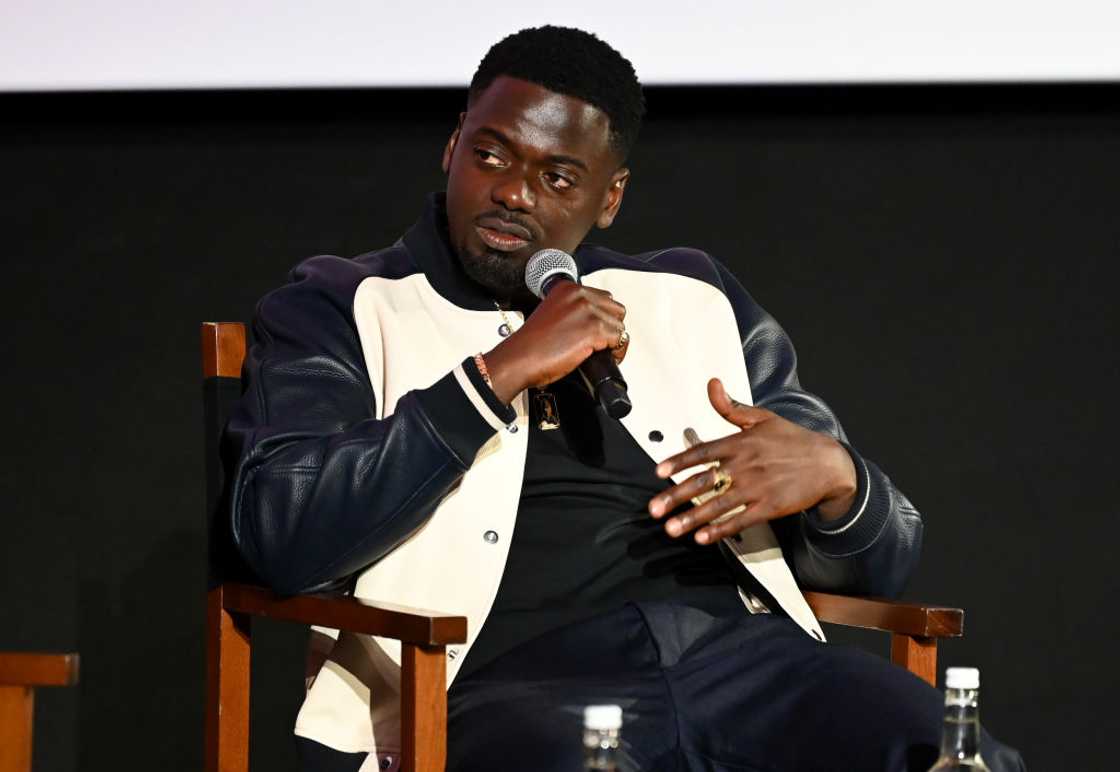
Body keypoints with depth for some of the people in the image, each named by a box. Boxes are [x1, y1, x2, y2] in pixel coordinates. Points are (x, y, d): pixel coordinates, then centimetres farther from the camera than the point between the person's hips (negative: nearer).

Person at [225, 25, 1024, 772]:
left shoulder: (693, 302, 22)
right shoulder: (340, 312, 13)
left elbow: (883, 562, 23)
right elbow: (282, 536, -7)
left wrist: (835, 476, -2)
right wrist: (497, 375, -9)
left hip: (738, 651, 3)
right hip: (513, 684, -2)